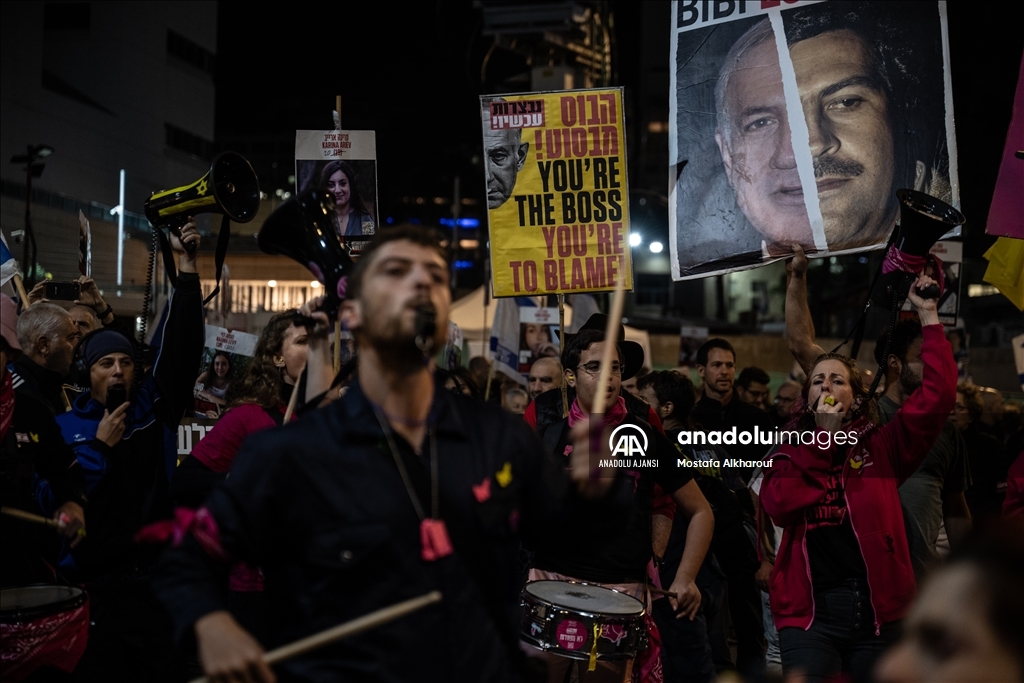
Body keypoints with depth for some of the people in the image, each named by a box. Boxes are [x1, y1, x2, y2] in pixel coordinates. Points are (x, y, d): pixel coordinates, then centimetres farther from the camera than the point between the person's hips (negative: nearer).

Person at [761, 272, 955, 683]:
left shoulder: (880, 448, 7)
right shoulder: (788, 454, 11)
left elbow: (938, 394, -3)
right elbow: (779, 507, -9)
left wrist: (928, 316, -3)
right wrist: (822, 436, -6)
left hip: (878, 609, 1)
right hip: (810, 611, 0)